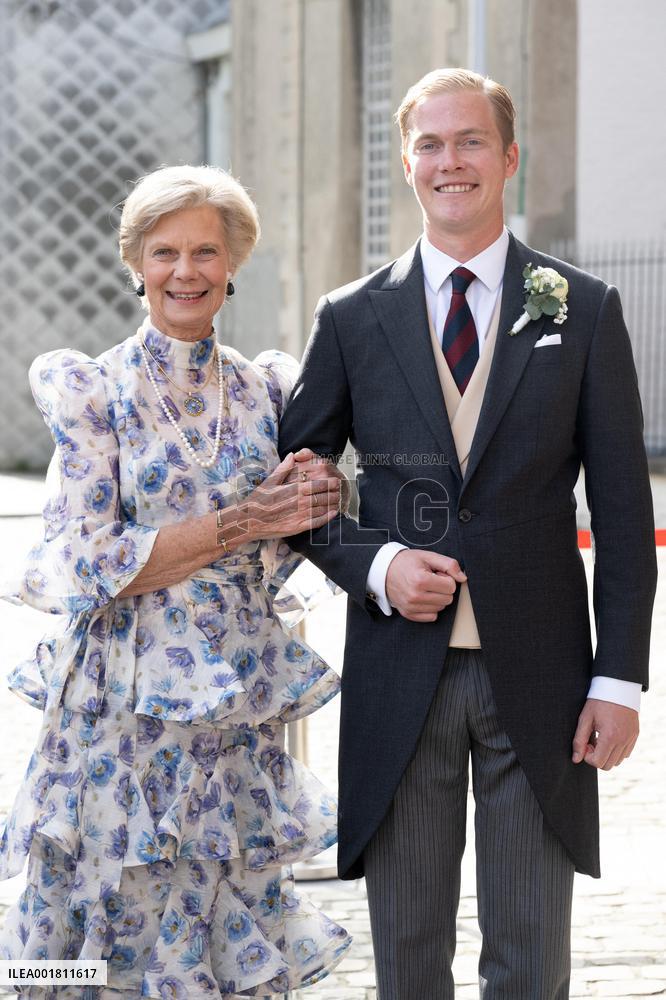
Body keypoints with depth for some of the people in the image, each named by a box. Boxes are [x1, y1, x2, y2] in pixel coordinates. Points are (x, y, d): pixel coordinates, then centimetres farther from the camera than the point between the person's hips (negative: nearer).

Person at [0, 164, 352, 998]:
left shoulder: (266, 390, 8)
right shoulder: (91, 391, -4)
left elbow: (274, 565, 11)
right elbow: (89, 567, -11)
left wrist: (300, 507, -10)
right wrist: (240, 523, -14)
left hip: (240, 714, 4)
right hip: (125, 710, -4)